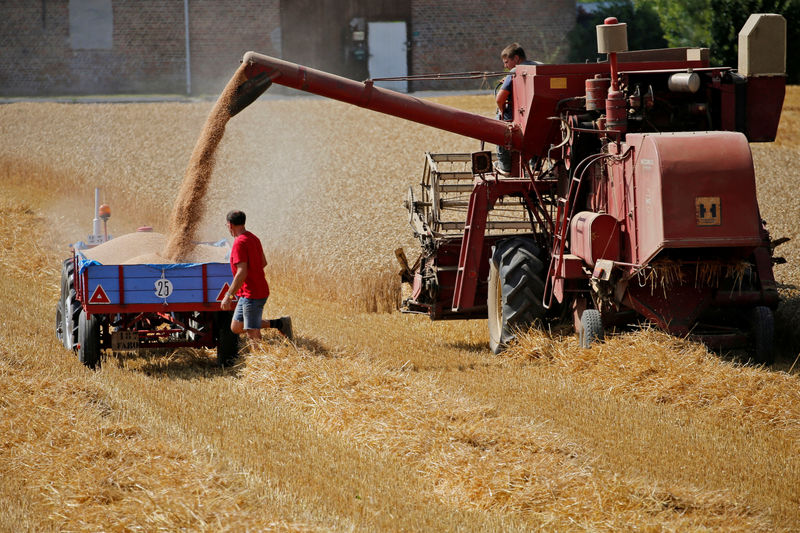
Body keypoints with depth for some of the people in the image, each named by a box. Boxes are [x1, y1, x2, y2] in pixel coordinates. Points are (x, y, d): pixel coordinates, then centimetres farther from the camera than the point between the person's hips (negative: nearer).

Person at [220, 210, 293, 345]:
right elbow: (263, 263, 22)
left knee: (253, 335, -6)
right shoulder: (253, 238, 10)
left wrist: (228, 296, -24)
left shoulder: (239, 243, -19)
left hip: (252, 295, -9)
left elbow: (241, 273, -26)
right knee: (236, 328, 13)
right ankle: (279, 323, 13)